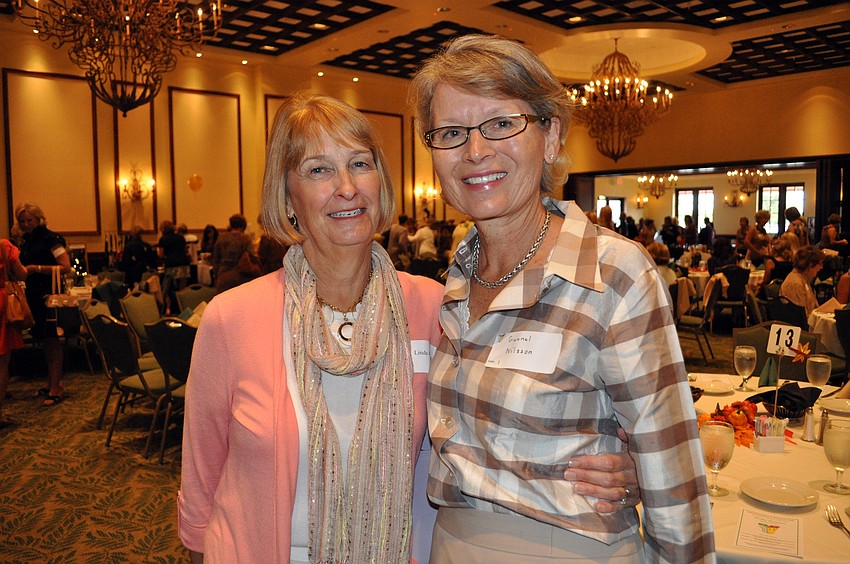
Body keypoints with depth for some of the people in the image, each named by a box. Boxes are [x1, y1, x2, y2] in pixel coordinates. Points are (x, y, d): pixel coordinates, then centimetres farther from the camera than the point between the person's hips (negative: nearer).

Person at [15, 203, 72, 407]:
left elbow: (66, 267, -17)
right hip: (34, 294, 8)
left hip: (49, 294, -8)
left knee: (52, 341, -6)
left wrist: (37, 268, -21)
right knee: (45, 341, 12)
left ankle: (56, 388, -2)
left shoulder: (51, 238, -9)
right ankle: (52, 384, 20)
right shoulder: (27, 241, 14)